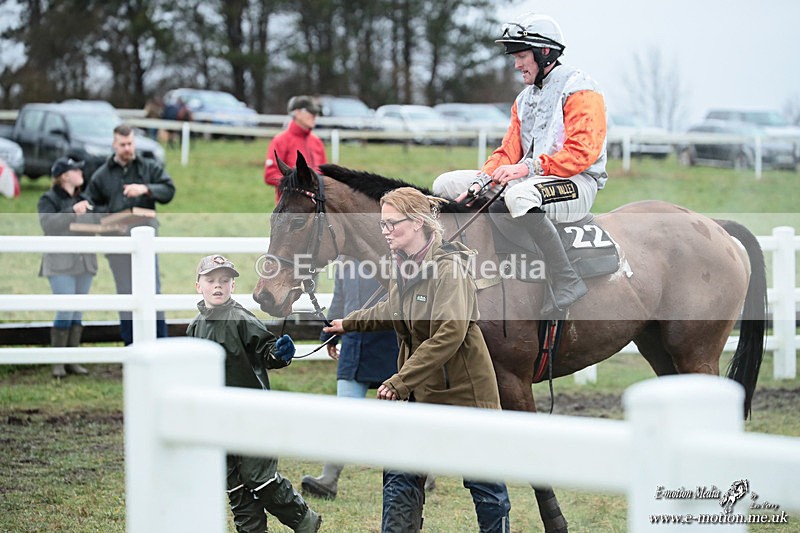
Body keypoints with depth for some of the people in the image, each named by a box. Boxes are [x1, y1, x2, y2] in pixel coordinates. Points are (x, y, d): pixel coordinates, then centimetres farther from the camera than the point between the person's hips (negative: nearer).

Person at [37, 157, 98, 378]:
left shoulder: (83, 198, 14)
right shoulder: (49, 200, -4)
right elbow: (48, 225, -21)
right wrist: (73, 212, -28)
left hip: (84, 263, 6)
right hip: (61, 264, -6)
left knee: (78, 314, 7)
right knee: (65, 312, -11)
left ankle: (73, 361, 12)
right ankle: (58, 363, -3)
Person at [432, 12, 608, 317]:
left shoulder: (579, 90, -7)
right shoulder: (524, 99, 21)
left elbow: (581, 152, -18)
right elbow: (509, 152, 15)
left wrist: (529, 167, -23)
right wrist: (482, 181, -4)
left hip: (576, 184, -9)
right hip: (533, 181, 9)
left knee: (518, 196, -43)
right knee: (445, 185, 5)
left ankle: (566, 281, -36)